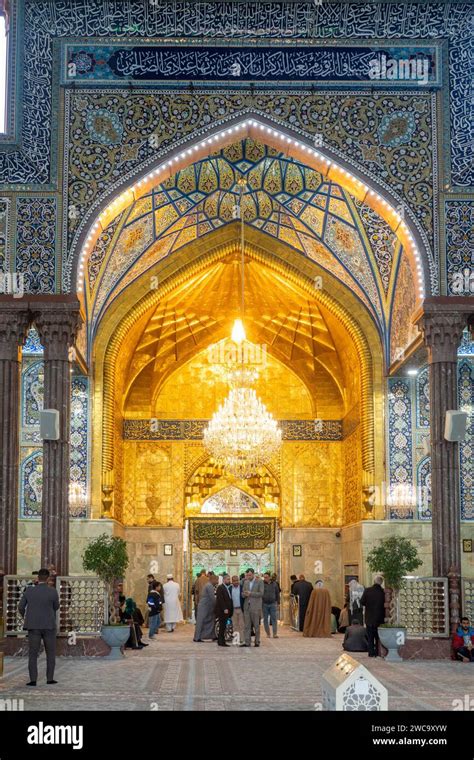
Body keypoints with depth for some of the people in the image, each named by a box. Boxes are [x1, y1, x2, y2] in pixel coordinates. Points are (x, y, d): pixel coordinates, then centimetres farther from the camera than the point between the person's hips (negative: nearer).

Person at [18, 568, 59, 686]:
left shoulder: (29, 590, -6)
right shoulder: (53, 591, -10)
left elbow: (21, 607, 3)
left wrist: (23, 615, 25)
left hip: (34, 626, 1)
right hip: (49, 626, -1)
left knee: (33, 654, 3)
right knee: (51, 653, 11)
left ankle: (33, 680, -5)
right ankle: (50, 678, 8)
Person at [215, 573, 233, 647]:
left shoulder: (229, 588, 16)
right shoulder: (220, 588, -9)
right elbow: (220, 599, -16)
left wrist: (230, 610, 7)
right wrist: (224, 609, -20)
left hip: (227, 610, 8)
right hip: (222, 610, -8)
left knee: (223, 626, 9)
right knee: (222, 626, -6)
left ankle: (220, 641, 13)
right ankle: (221, 642, -3)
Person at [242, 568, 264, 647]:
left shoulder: (260, 581, -2)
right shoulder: (246, 582, 14)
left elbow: (261, 593, -9)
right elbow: (242, 594, 15)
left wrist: (250, 593, -14)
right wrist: (244, 594, -9)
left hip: (255, 606, -5)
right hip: (247, 606, 5)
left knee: (256, 625, 0)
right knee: (247, 625, 2)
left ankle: (257, 642, 7)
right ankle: (247, 642, 3)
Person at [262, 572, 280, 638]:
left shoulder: (274, 584, 5)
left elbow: (277, 593, 13)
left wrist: (278, 602, 10)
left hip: (273, 603, 1)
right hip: (264, 604, -1)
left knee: (274, 618, -4)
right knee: (265, 619, 4)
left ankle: (275, 633, -4)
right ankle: (268, 633, 11)